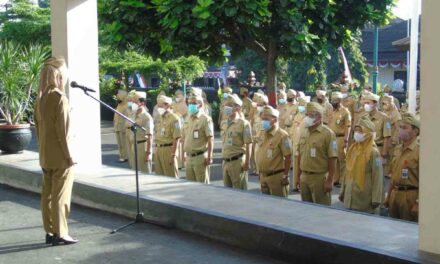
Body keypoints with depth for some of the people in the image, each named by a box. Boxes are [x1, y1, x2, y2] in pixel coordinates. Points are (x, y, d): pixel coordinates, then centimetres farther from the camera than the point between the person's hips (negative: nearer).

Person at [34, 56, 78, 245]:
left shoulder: (40, 97, 9)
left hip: (45, 155, 8)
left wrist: (43, 148, 19)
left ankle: (50, 232, 18)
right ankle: (60, 234, 3)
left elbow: (38, 126, 13)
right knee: (60, 196, -2)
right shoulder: (60, 98, -17)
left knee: (47, 194, 11)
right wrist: (69, 155, -14)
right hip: (60, 156, -8)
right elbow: (62, 131, -19)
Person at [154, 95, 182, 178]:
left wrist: (173, 155, -19)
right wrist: (157, 150, 16)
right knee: (159, 176, 13)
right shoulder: (160, 118, 14)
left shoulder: (174, 119, -12)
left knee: (171, 176, 0)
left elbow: (176, 138, -16)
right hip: (158, 149, 8)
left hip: (168, 149, -8)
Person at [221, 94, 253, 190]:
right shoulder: (224, 124, 11)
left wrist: (247, 162, -14)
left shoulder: (243, 124, -9)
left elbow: (248, 144, -12)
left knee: (239, 190, 0)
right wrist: (224, 159, 18)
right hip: (226, 162, 7)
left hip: (238, 161, -7)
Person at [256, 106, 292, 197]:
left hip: (276, 176, -8)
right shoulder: (262, 134, 8)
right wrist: (260, 173, 16)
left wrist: (285, 176, -16)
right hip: (263, 175, 8)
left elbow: (288, 157, -16)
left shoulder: (282, 135, -16)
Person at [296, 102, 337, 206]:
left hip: (320, 178, -6)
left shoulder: (328, 134, -10)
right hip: (304, 177, 6)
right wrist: (298, 176, 13)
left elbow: (332, 159, -13)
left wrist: (329, 181, -15)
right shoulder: (304, 133, 9)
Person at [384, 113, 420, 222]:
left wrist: (418, 203, -18)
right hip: (395, 194, 7)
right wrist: (388, 196, 18)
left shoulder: (419, 151, -13)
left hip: (410, 196, -7)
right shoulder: (397, 150, 11)